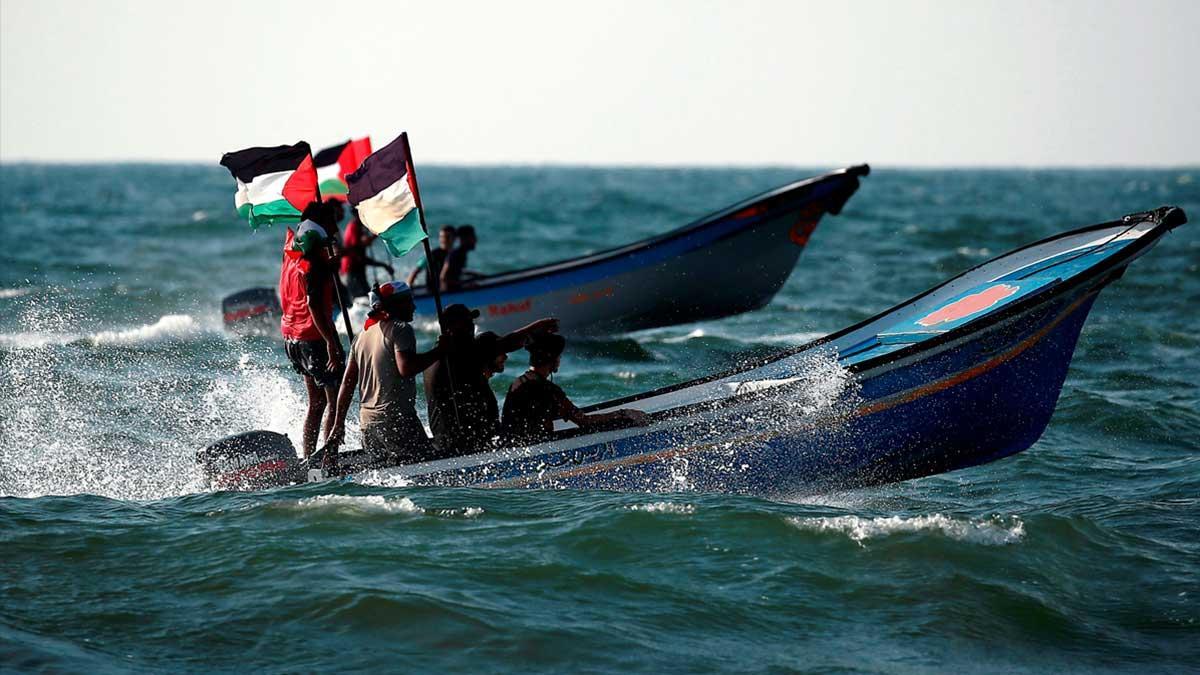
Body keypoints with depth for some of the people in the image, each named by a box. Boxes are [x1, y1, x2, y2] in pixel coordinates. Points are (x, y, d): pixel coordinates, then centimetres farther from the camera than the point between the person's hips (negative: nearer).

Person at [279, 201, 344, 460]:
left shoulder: (291, 247, 5)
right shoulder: (315, 263, -19)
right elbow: (314, 305, -26)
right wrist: (331, 343, -29)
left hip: (291, 335, 9)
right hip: (314, 337, -9)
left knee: (316, 402, 18)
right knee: (336, 399, -2)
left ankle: (307, 458, 18)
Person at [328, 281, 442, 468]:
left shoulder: (363, 335, 19)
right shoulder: (400, 329, -4)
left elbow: (347, 382, 17)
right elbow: (406, 368, -20)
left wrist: (339, 425, 18)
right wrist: (437, 352, -9)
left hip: (367, 422, 8)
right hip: (396, 418, -8)